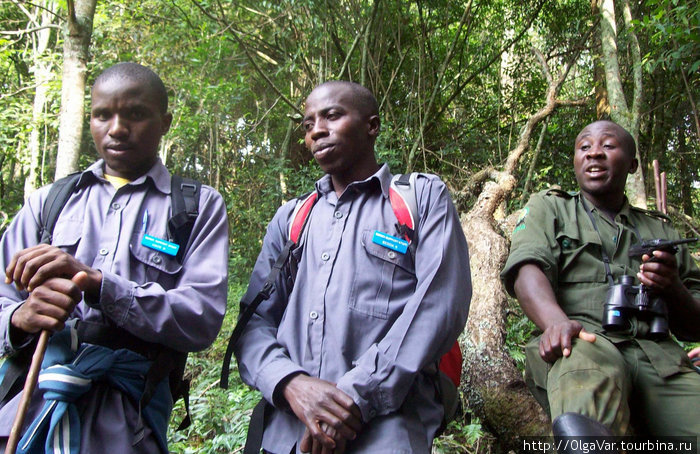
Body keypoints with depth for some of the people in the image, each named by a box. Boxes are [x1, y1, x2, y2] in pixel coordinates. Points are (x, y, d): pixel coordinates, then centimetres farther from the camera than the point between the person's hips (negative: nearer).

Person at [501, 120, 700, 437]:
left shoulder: (659, 230, 28)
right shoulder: (548, 208, 20)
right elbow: (527, 268, -3)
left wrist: (672, 289, 1)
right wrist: (556, 321, -25)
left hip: (658, 353, 3)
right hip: (581, 339, -3)